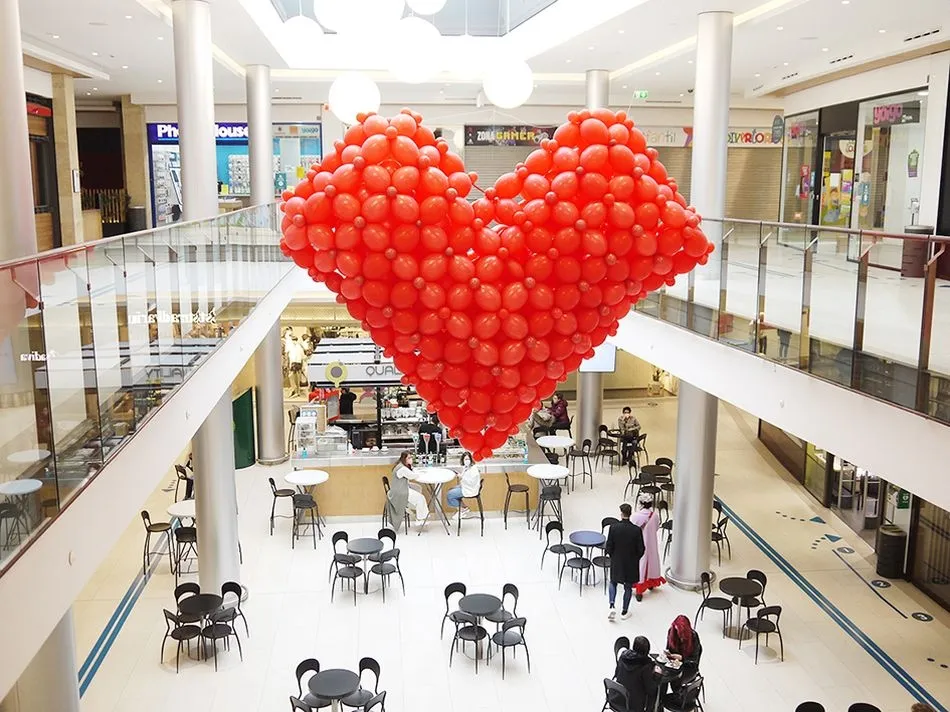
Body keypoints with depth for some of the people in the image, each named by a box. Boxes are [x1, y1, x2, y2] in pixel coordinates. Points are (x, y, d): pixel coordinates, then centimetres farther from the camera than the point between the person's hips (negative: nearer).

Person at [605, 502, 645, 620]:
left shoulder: (613, 527, -18)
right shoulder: (637, 530, -19)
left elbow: (609, 547, -11)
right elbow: (641, 549, -11)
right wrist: (635, 558, 9)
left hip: (616, 562, 1)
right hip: (631, 564, -1)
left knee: (613, 582, 23)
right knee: (628, 587, 17)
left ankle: (612, 606, 8)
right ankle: (624, 612, 28)